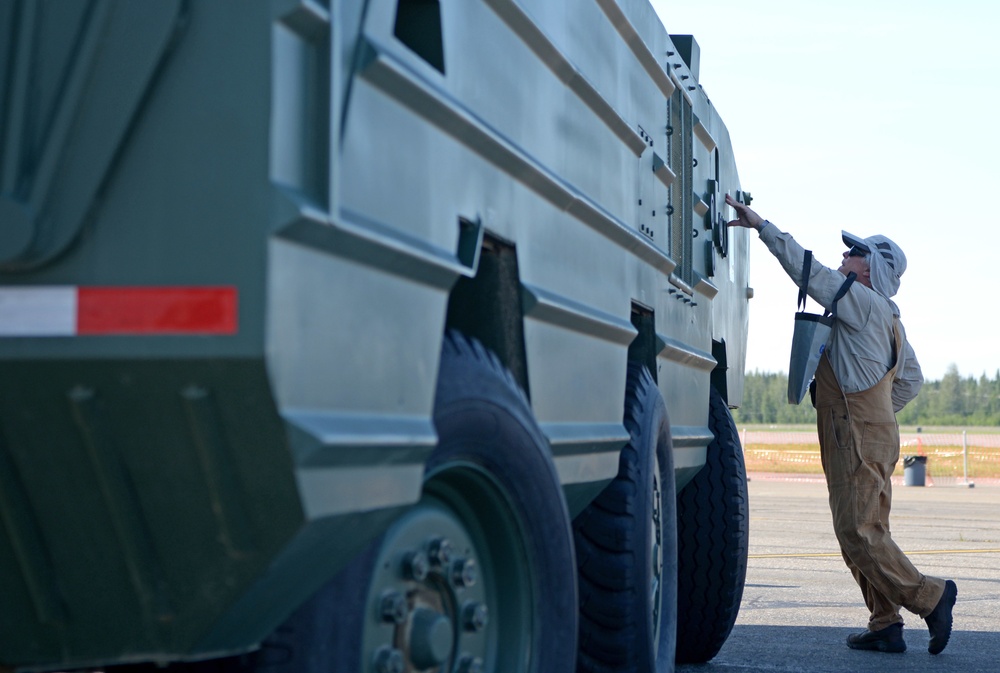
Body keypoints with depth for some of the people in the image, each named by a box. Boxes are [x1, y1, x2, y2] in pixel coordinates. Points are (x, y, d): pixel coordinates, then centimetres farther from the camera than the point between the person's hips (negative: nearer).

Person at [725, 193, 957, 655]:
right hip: (871, 433, 10)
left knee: (858, 531, -9)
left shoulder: (862, 301, -10)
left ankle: (929, 596, -1)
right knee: (865, 531, 9)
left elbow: (808, 269, -14)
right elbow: (911, 380, 24)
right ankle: (885, 627, 10)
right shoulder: (885, 316, 19)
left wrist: (762, 226, -10)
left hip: (859, 437, -10)